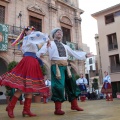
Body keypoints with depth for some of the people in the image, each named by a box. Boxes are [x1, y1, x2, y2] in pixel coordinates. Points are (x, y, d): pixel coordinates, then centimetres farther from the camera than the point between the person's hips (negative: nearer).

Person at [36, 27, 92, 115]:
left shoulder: (65, 46, 26)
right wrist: (40, 54, -28)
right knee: (58, 86, -14)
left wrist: (84, 55, 31)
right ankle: (58, 108, -4)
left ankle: (74, 105, 23)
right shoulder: (49, 44, 9)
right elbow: (41, 51, -3)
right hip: (56, 66, -6)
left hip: (65, 66, 7)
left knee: (71, 84, 9)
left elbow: (74, 53, 31)